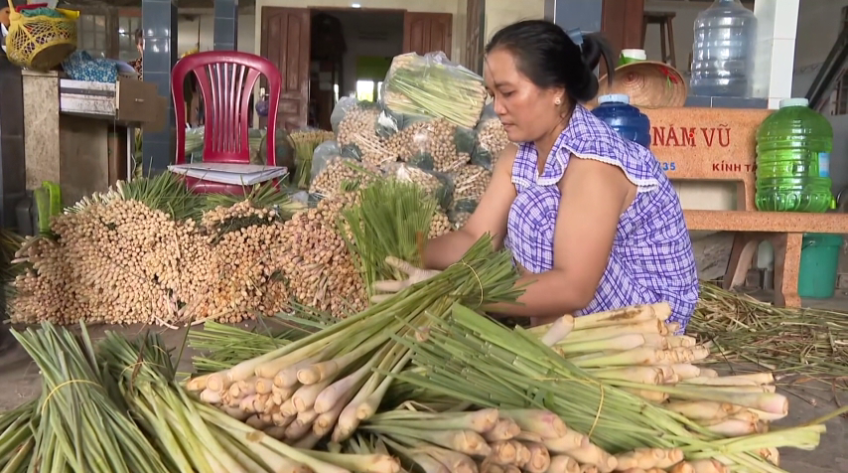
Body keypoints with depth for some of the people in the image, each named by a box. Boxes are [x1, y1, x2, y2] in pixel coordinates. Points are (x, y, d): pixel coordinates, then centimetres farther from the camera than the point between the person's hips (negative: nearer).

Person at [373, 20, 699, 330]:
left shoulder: (593, 160, -27)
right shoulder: (521, 153, -1)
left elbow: (573, 288, -33)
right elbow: (476, 238, -5)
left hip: (649, 313, -8)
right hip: (601, 312, 8)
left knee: (533, 215, -24)